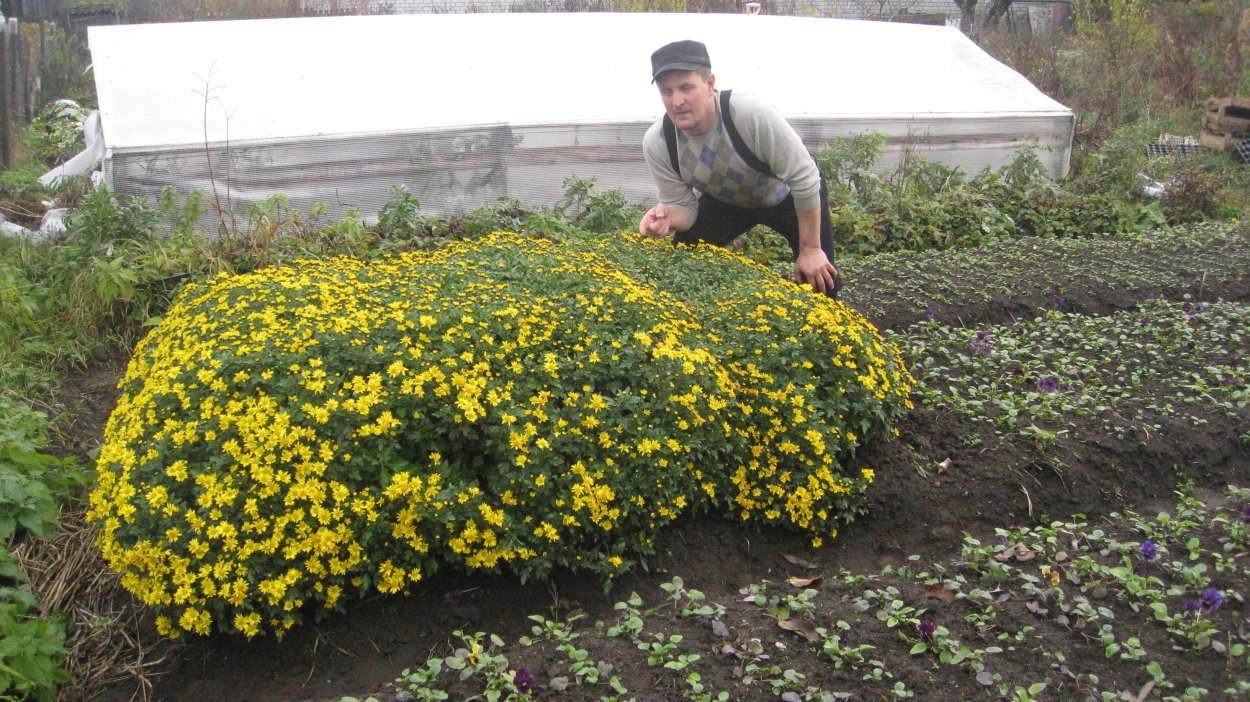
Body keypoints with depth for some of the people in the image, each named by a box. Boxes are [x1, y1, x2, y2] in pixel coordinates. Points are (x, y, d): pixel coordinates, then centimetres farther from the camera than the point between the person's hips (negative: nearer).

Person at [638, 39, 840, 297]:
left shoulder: (752, 114, -41)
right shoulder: (657, 143, -26)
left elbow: (804, 179, -31)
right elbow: (682, 206, -14)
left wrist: (810, 249, -23)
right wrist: (667, 218, -40)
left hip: (786, 193, -3)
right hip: (725, 200, 3)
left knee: (821, 281, -11)